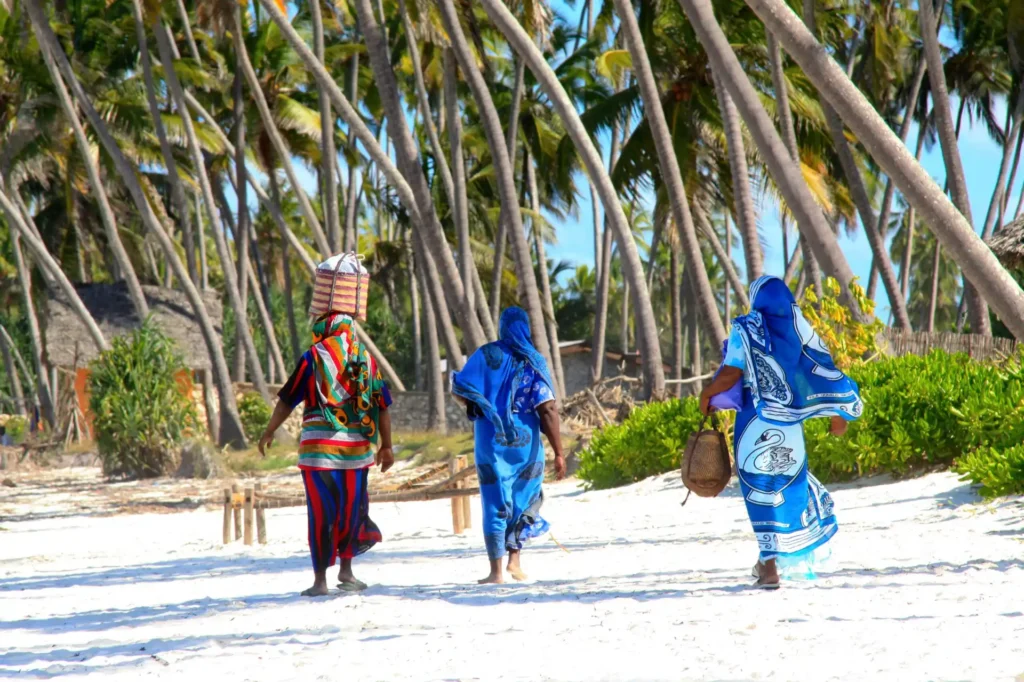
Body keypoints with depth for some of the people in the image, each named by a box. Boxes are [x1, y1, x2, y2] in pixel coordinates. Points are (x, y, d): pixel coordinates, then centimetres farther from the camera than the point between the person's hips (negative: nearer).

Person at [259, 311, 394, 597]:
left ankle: (320, 579, 1)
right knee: (352, 508, 15)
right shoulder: (366, 359, 6)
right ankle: (346, 570, 20)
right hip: (357, 447, 3)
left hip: (320, 445, -3)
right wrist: (386, 447, 15)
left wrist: (268, 433, 12)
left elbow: (287, 400, -1)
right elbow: (382, 406, 8)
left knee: (322, 513, 0)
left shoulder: (314, 356, -4)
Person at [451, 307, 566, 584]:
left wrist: (477, 407, 16)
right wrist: (558, 452, -9)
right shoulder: (534, 362, -4)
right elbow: (547, 409, -11)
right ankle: (514, 559, 11)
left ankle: (496, 570, 0)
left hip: (490, 440, 0)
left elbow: (459, 390, -7)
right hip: (526, 443, 0)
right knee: (524, 501, 19)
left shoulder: (486, 355, -3)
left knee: (495, 504, 4)